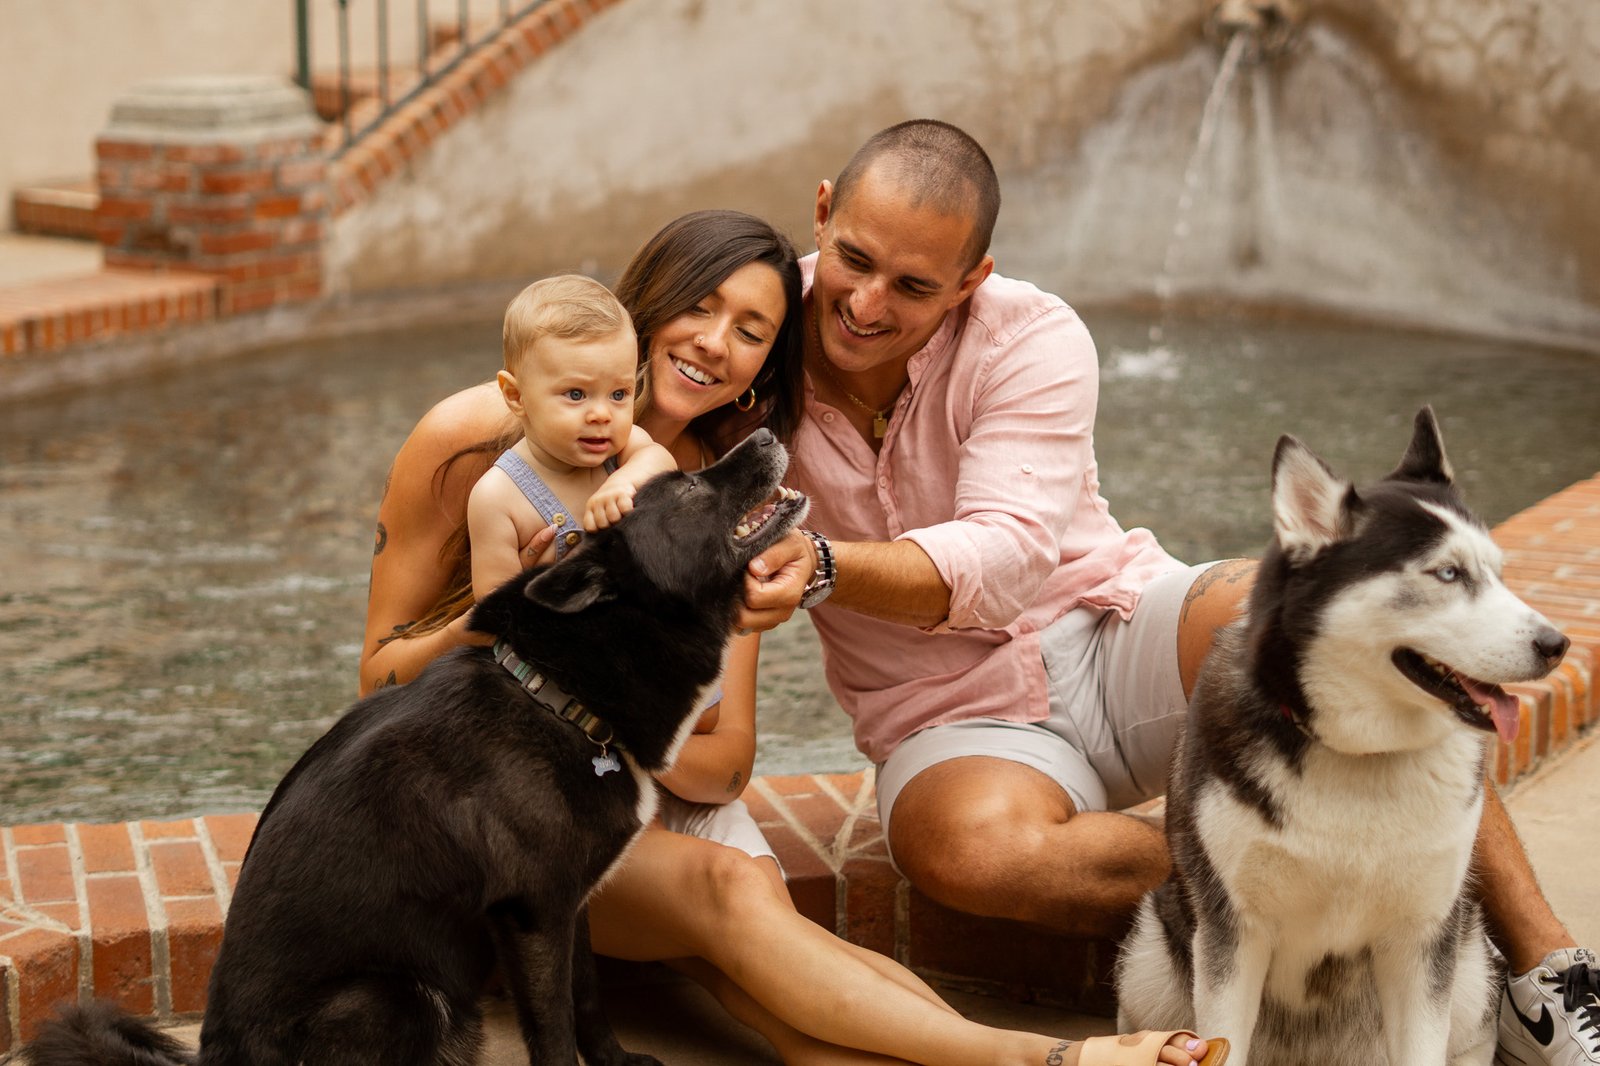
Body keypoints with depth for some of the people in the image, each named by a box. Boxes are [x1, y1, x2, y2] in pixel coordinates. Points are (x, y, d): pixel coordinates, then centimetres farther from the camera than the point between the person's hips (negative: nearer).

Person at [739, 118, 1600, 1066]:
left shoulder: (1031, 340, -12)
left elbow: (1003, 555, -25)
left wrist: (825, 568, -42)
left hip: (1118, 631, 0)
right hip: (954, 716, 0)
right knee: (964, 846, -39)